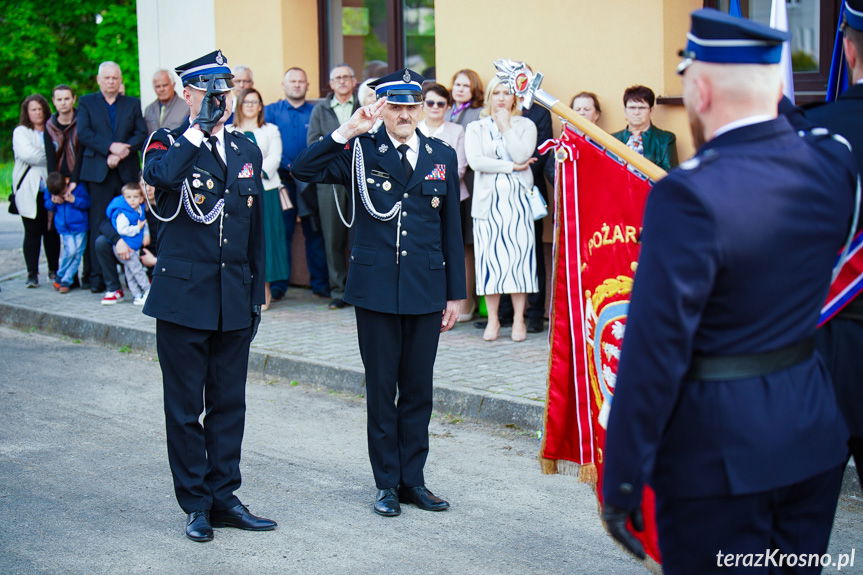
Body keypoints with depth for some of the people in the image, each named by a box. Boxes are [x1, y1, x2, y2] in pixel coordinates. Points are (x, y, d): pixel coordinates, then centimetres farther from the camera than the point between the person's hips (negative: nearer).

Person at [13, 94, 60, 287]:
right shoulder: (21, 132, 7)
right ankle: (32, 274, 0)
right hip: (29, 191, -2)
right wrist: (50, 158, -5)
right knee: (32, 232, -3)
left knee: (52, 231, 2)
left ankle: (54, 270, 12)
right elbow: (26, 154, -9)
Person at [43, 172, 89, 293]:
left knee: (77, 253, -2)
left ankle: (66, 280, 9)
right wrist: (53, 202, -14)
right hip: (64, 228, 1)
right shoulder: (49, 190, -3)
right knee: (70, 251, -13)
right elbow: (47, 205, 7)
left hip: (80, 226, -1)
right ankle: (60, 276, 8)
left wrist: (74, 200, -24)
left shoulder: (78, 187, -13)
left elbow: (87, 202, -10)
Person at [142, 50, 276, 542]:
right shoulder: (169, 145, -3)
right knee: (185, 407, 3)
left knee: (230, 404, 10)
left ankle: (225, 498, 19)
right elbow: (160, 176, -30)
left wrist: (257, 295, 12)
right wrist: (200, 128, -23)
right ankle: (197, 505, 13)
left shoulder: (247, 150, 11)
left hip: (234, 301, 4)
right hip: (184, 296, -4)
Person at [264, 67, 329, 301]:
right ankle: (278, 285, 6)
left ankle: (320, 283, 8)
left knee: (314, 232, 1)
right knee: (281, 231, 0)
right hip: (281, 179, 0)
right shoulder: (270, 112, 10)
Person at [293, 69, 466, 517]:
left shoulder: (442, 157, 7)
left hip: (426, 290, 2)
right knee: (381, 390, 6)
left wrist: (455, 293, 7)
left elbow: (451, 229, 9)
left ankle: (413, 479, 19)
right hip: (376, 290, -2)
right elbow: (304, 170, -14)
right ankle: (387, 483, 15)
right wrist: (349, 130, -19)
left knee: (418, 390, 8)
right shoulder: (361, 151, 0)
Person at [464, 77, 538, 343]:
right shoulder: (476, 128, 10)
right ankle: (493, 319, 5)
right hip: (488, 199, 1)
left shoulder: (525, 125, 9)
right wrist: (511, 167, -8)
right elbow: (475, 161, -7)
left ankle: (519, 319, 0)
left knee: (518, 256, -5)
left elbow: (522, 156, -9)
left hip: (517, 200, -1)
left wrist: (506, 126, -4)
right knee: (489, 256, -2)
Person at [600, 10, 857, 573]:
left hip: (719, 448, -7)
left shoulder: (690, 196, -22)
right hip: (813, 432, 7)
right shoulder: (832, 162, -3)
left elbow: (655, 351, -21)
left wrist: (621, 482, -14)